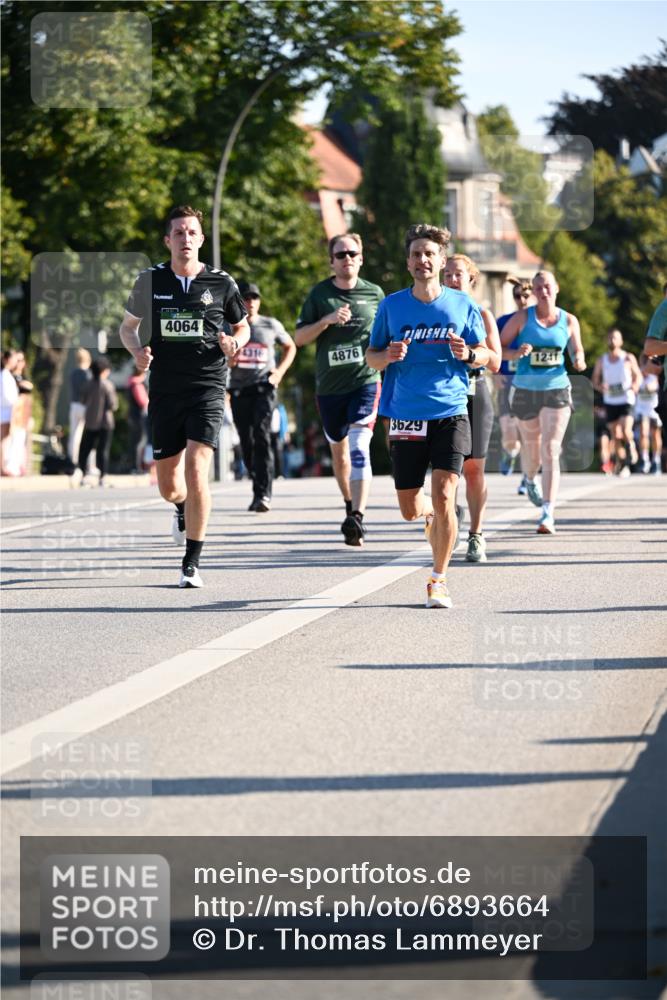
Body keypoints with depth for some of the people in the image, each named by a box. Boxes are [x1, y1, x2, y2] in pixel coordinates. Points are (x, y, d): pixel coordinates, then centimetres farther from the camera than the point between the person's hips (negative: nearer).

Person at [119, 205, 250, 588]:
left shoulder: (222, 283, 1)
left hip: (207, 387, -2)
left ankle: (192, 563, -9)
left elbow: (242, 327, 16)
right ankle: (184, 509, 48)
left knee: (196, 471, -19)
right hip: (165, 391, 2)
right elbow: (128, 326, 16)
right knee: (169, 486, 8)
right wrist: (138, 351, -5)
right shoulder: (150, 281, 3)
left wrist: (234, 344, -7)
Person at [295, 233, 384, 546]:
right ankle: (350, 505, 38)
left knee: (359, 448, -18)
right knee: (338, 450, 15)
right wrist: (327, 320, -14)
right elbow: (299, 338, 0)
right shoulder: (320, 294, 3)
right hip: (329, 387, 2)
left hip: (365, 382, -2)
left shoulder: (374, 294, 5)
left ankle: (357, 519, -27)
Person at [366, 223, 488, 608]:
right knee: (410, 510, 5)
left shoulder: (462, 304, 2)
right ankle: (430, 513, 43)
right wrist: (389, 356, -12)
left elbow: (486, 355, 9)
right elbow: (372, 358, 10)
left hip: (451, 413, -1)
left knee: (444, 496, -14)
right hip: (406, 416, 1)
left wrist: (469, 354, -13)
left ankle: (439, 579, -2)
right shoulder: (392, 306, 3)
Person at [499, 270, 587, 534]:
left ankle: (548, 514, -17)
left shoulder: (569, 321, 3)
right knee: (532, 450, 14)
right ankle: (530, 479, 51)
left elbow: (577, 350, 15)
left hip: (557, 389, 0)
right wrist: (515, 353, -21)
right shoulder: (522, 318, -2)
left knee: (551, 452, -12)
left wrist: (579, 361, -8)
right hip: (526, 390, 0)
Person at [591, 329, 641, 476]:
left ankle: (630, 446, 5)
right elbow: (594, 381, 10)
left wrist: (635, 385, -12)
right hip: (610, 402, 3)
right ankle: (622, 464, 16)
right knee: (616, 436, 4)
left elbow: (638, 375, 10)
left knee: (626, 430, -23)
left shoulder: (629, 359, -1)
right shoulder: (601, 361, 4)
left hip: (626, 400, -3)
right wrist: (600, 387, -12)